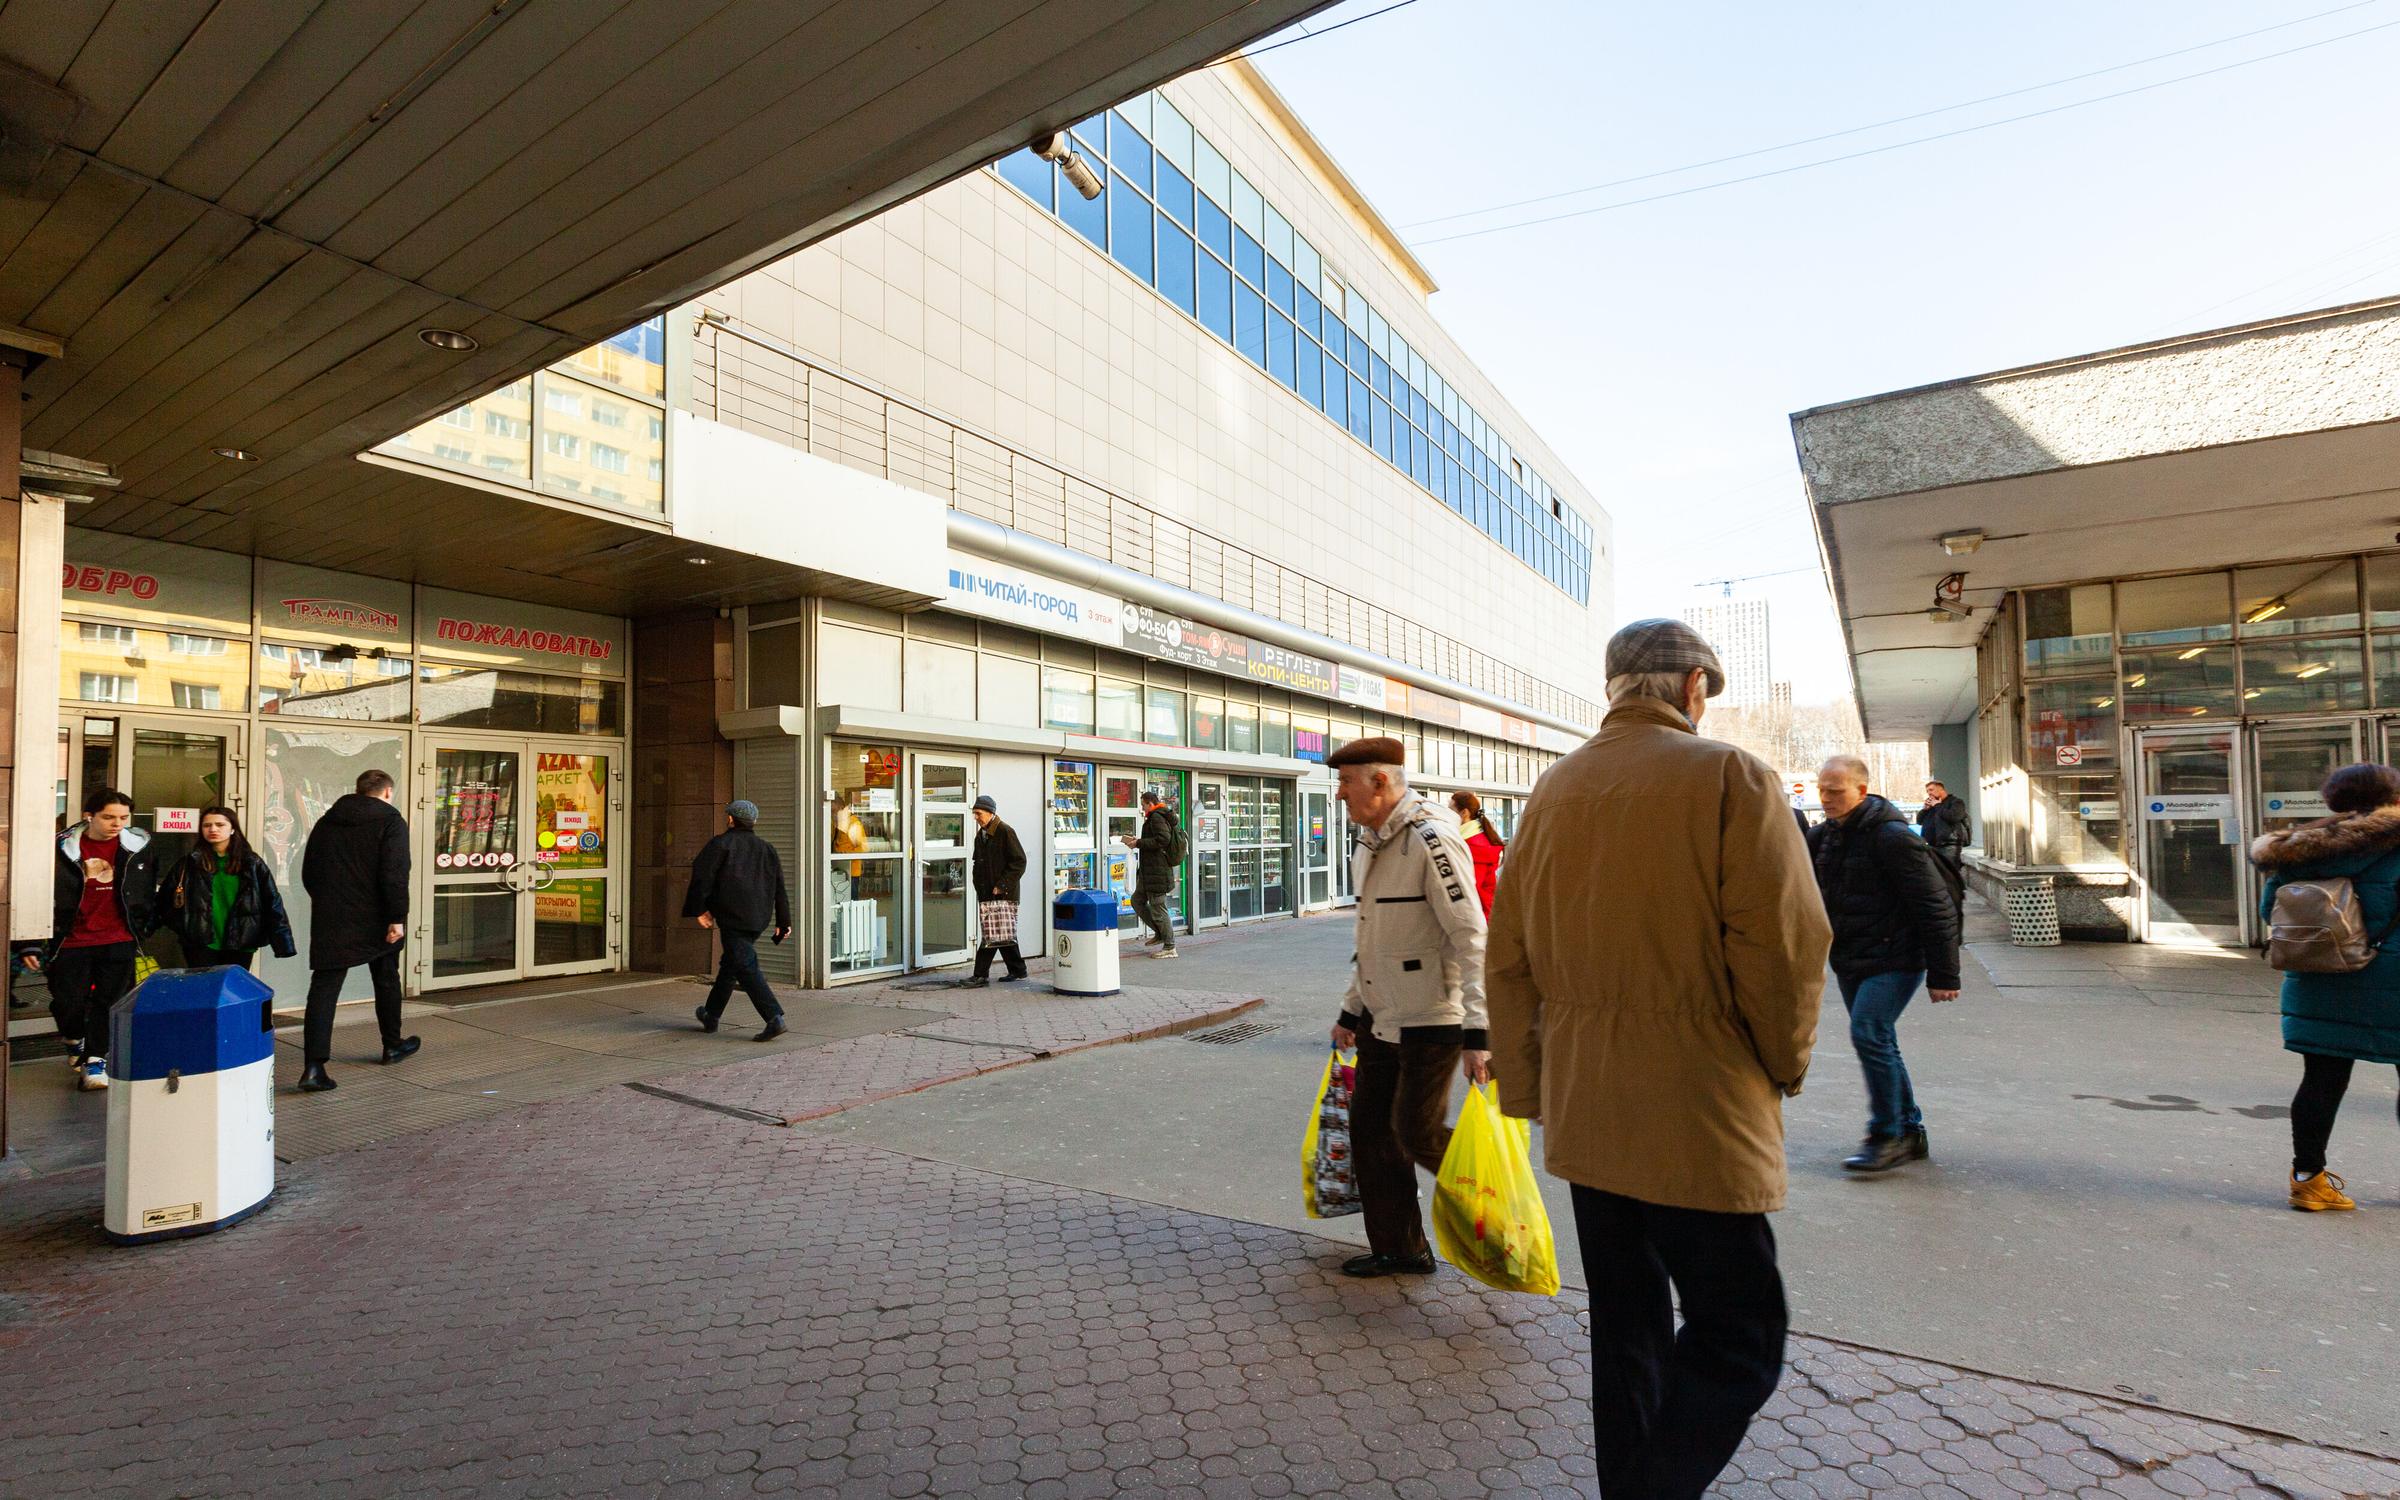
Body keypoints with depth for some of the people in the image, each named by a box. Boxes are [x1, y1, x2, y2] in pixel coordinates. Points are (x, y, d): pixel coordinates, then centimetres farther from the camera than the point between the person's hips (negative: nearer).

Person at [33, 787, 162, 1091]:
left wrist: (147, 929, 14)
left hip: (119, 941, 0)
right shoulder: (64, 848, -6)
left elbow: (150, 895, 11)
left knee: (109, 1002, 3)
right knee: (67, 1004, 4)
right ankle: (77, 1041, 34)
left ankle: (96, 1059, 16)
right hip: (71, 941, 0)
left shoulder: (140, 846, -1)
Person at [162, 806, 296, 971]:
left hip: (240, 945, 0)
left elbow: (272, 902, 0)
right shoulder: (190, 863, 5)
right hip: (201, 945, 0)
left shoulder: (252, 864, 2)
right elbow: (165, 899, 9)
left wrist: (284, 942, -5)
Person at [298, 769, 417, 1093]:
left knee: (323, 988, -1)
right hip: (374, 919, -3)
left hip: (329, 920, 3)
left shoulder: (326, 822, 10)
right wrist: (397, 917, -17)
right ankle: (392, 1045, 31)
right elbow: (395, 874, -18)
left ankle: (313, 1065, -12)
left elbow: (308, 872, 16)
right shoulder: (391, 821, -8)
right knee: (386, 980, 16)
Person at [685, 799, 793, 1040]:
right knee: (729, 965, 22)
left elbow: (702, 876, -9)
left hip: (732, 917, -7)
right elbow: (779, 889, 11)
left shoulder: (720, 844, -3)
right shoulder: (766, 849, 13)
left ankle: (774, 1018, -21)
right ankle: (711, 1015, 36)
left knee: (746, 968, -10)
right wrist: (783, 922, 12)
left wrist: (699, 909, 0)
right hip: (757, 919, 7)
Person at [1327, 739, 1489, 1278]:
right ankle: (1398, 1249, 26)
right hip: (1380, 1022, 9)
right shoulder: (1367, 847, 10)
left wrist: (1476, 1031, -24)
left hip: (1432, 1021, -9)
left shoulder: (1430, 840, -19)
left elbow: (1472, 940, -21)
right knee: (1370, 1129, 11)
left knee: (1416, 1133, -5)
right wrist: (1350, 1010, 22)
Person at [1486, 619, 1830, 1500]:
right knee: (1738, 1342, 6)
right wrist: (1784, 1066, 4)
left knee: (1626, 1327, 20)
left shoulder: (1554, 790, 8)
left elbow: (1510, 955, 8)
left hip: (1583, 1110, 7)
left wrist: (1526, 1088, 14)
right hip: (1696, 1112, -6)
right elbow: (1784, 944, -14)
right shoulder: (1729, 777, -9)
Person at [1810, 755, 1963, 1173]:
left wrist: (1943, 973, -15)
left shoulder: (1892, 836, -16)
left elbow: (1936, 905, -15)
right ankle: (1910, 1134, 26)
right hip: (1850, 962, 8)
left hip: (1894, 959, -8)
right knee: (1878, 1044, 13)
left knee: (1869, 1034, -16)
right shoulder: (1825, 835, 8)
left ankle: (1887, 1135, -4)